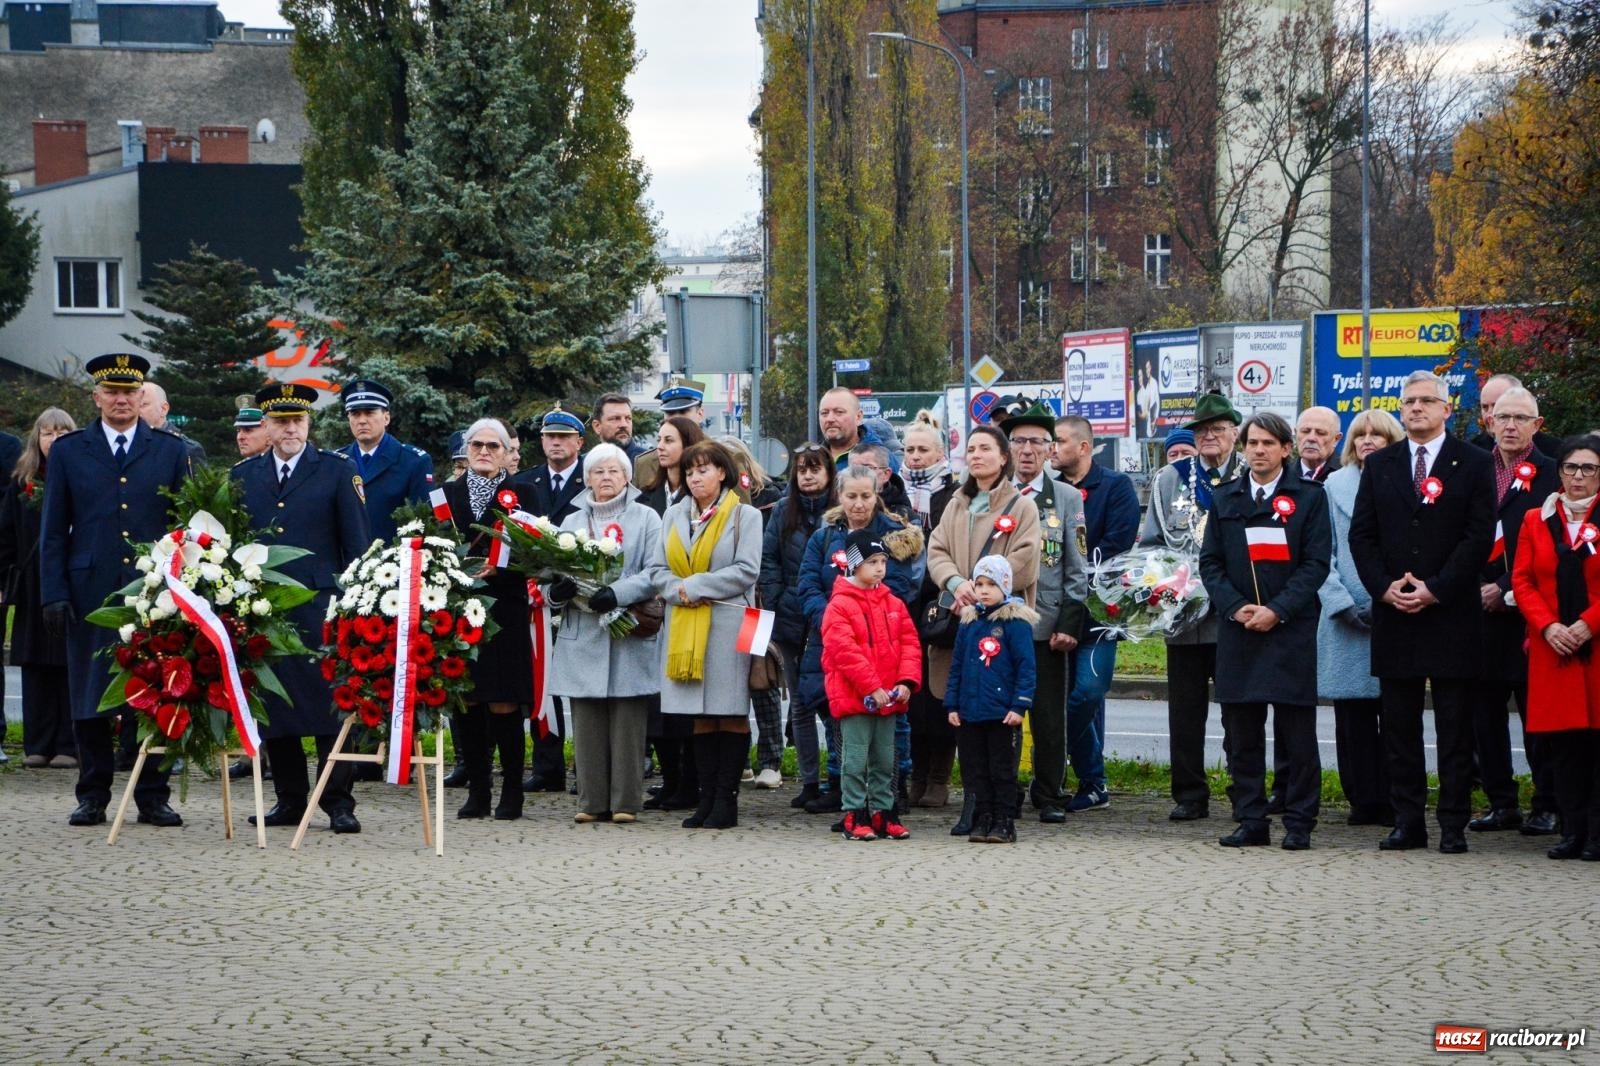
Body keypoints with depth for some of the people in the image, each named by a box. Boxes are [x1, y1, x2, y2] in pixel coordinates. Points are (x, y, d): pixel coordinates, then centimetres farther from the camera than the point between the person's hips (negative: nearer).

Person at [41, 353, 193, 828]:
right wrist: (53, 593, -2)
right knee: (89, 698, 2)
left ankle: (152, 797, 7)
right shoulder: (68, 451, 9)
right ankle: (93, 797, 10)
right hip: (91, 590, 0)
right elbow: (53, 531, 7)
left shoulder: (172, 450, 9)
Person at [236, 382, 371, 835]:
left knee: (330, 704, -6)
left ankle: (338, 802, -2)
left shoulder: (338, 471, 4)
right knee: (274, 707, 5)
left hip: (321, 607, -3)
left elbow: (358, 543, 2)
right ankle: (289, 800, 13)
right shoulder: (243, 475, 13)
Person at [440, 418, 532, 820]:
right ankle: (477, 791, 9)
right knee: (464, 702, 2)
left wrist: (498, 569, -16)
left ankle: (512, 792, 4)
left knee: (504, 703, -4)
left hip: (503, 610, -3)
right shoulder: (447, 494, 13)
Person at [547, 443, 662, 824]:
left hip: (629, 634, -3)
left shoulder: (646, 519, 7)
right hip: (582, 634, 3)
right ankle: (592, 801, 5)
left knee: (627, 720, -5)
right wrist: (561, 587, -12)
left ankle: (625, 802, -2)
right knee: (586, 720, 1)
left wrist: (618, 593, -20)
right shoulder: (572, 522, 19)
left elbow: (654, 573, -4)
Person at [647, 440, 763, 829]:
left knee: (731, 715, -3)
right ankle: (706, 799, 8)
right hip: (684, 625, 4)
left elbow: (746, 571, -9)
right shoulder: (674, 516, 15)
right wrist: (678, 590, -10)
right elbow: (658, 570, 11)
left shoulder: (745, 516, 1)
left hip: (727, 624, -4)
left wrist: (696, 586, -11)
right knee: (701, 717, 6)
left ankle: (726, 801, -1)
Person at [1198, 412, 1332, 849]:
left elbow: (1316, 563, -3)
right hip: (1237, 632, 3)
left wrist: (1277, 610, -13)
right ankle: (1251, 821, 9)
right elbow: (1210, 562, 10)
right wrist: (1235, 607, -7)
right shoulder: (1225, 499, 13)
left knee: (1297, 732, -2)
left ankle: (1299, 824, 2)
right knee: (1241, 733, 3)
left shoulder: (1309, 498, 3)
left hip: (1291, 629, -3)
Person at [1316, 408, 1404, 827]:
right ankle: (1363, 799, 6)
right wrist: (1343, 603, -6)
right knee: (1352, 710, 1)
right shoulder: (1334, 487, 10)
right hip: (1347, 617, 2)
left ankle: (1394, 799, 2)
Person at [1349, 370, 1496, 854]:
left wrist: (1434, 590, -12)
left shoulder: (1472, 464, 1)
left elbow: (1479, 536, -5)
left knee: (1454, 728, 0)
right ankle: (1407, 822, 8)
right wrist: (1384, 588, -7)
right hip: (1394, 614, 3)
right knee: (1399, 726, 4)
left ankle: (1454, 825, 2)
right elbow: (1361, 534, 8)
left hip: (1451, 614, -3)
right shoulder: (1379, 465, 11)